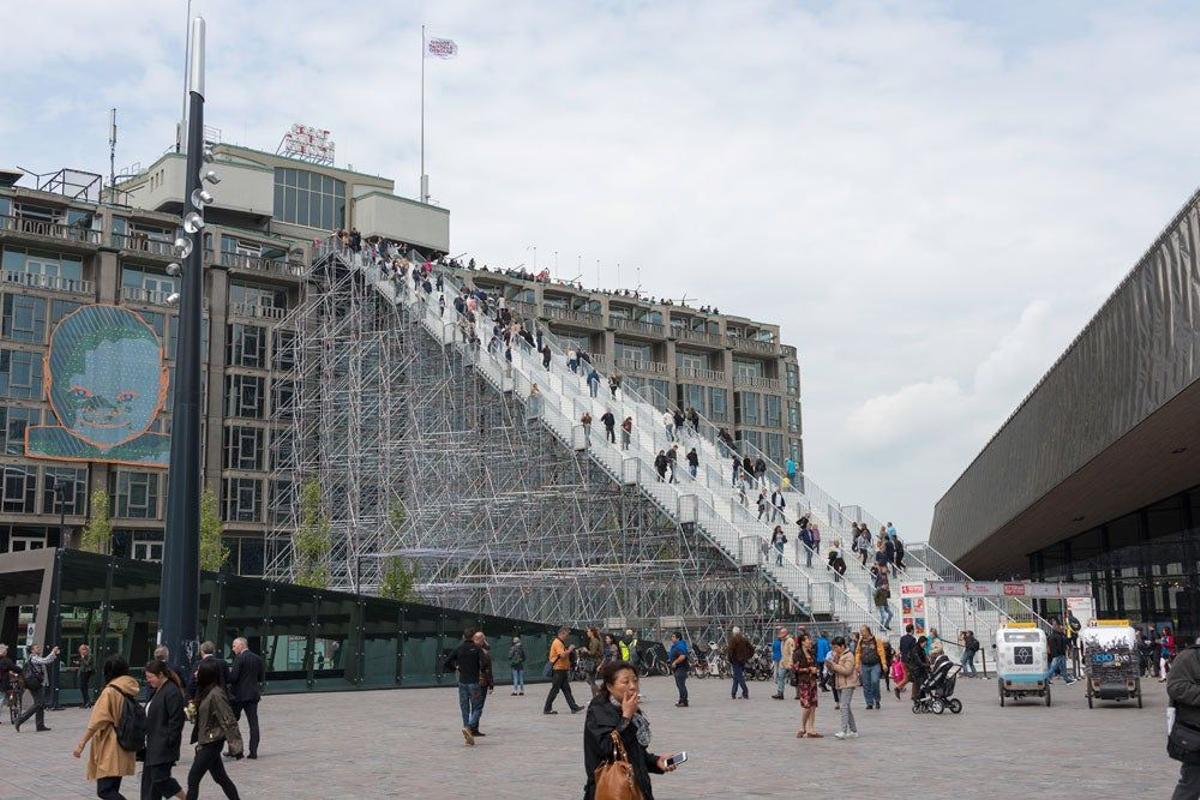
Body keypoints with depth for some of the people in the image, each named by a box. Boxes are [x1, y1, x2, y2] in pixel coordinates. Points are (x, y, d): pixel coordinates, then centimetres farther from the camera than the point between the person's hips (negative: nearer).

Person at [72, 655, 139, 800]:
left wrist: (81, 744, -10)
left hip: (110, 748, -8)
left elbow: (96, 721, -15)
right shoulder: (131, 689, 6)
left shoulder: (110, 691, -14)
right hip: (124, 747, 8)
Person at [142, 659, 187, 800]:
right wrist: (146, 736, 17)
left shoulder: (172, 692, -18)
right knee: (148, 778, 9)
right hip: (153, 745, 10)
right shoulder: (157, 690, 14)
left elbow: (176, 721, -21)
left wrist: (170, 743, -21)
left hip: (164, 746, -10)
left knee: (159, 778, -8)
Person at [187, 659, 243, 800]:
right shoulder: (204, 691, 7)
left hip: (212, 743, -9)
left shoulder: (216, 694, -21)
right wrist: (192, 712, 6)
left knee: (193, 779, -5)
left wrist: (235, 746, -21)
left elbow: (229, 721, -21)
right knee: (220, 777, 15)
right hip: (205, 742, 9)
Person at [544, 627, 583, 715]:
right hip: (558, 670, -10)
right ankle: (547, 709, 4)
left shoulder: (561, 643, 18)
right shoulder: (557, 643, -15)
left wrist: (569, 651, 10)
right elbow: (562, 655, -26)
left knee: (566, 689, 7)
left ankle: (574, 707, 7)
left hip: (563, 670, 10)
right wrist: (569, 650, -13)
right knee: (554, 690, -4)